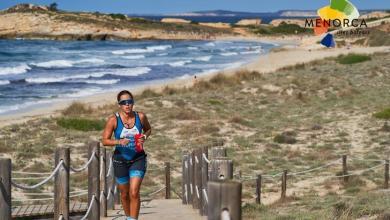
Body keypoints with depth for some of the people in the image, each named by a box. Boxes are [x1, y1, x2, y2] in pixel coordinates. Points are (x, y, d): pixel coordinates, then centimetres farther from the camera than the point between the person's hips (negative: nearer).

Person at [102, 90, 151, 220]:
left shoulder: (141, 117, -6)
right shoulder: (113, 120, -12)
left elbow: (148, 129, 14)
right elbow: (105, 141, -11)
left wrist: (145, 137, -7)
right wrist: (119, 142, -28)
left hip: (138, 159, 0)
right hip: (120, 160, 0)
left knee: (134, 193, -14)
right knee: (125, 194, 14)